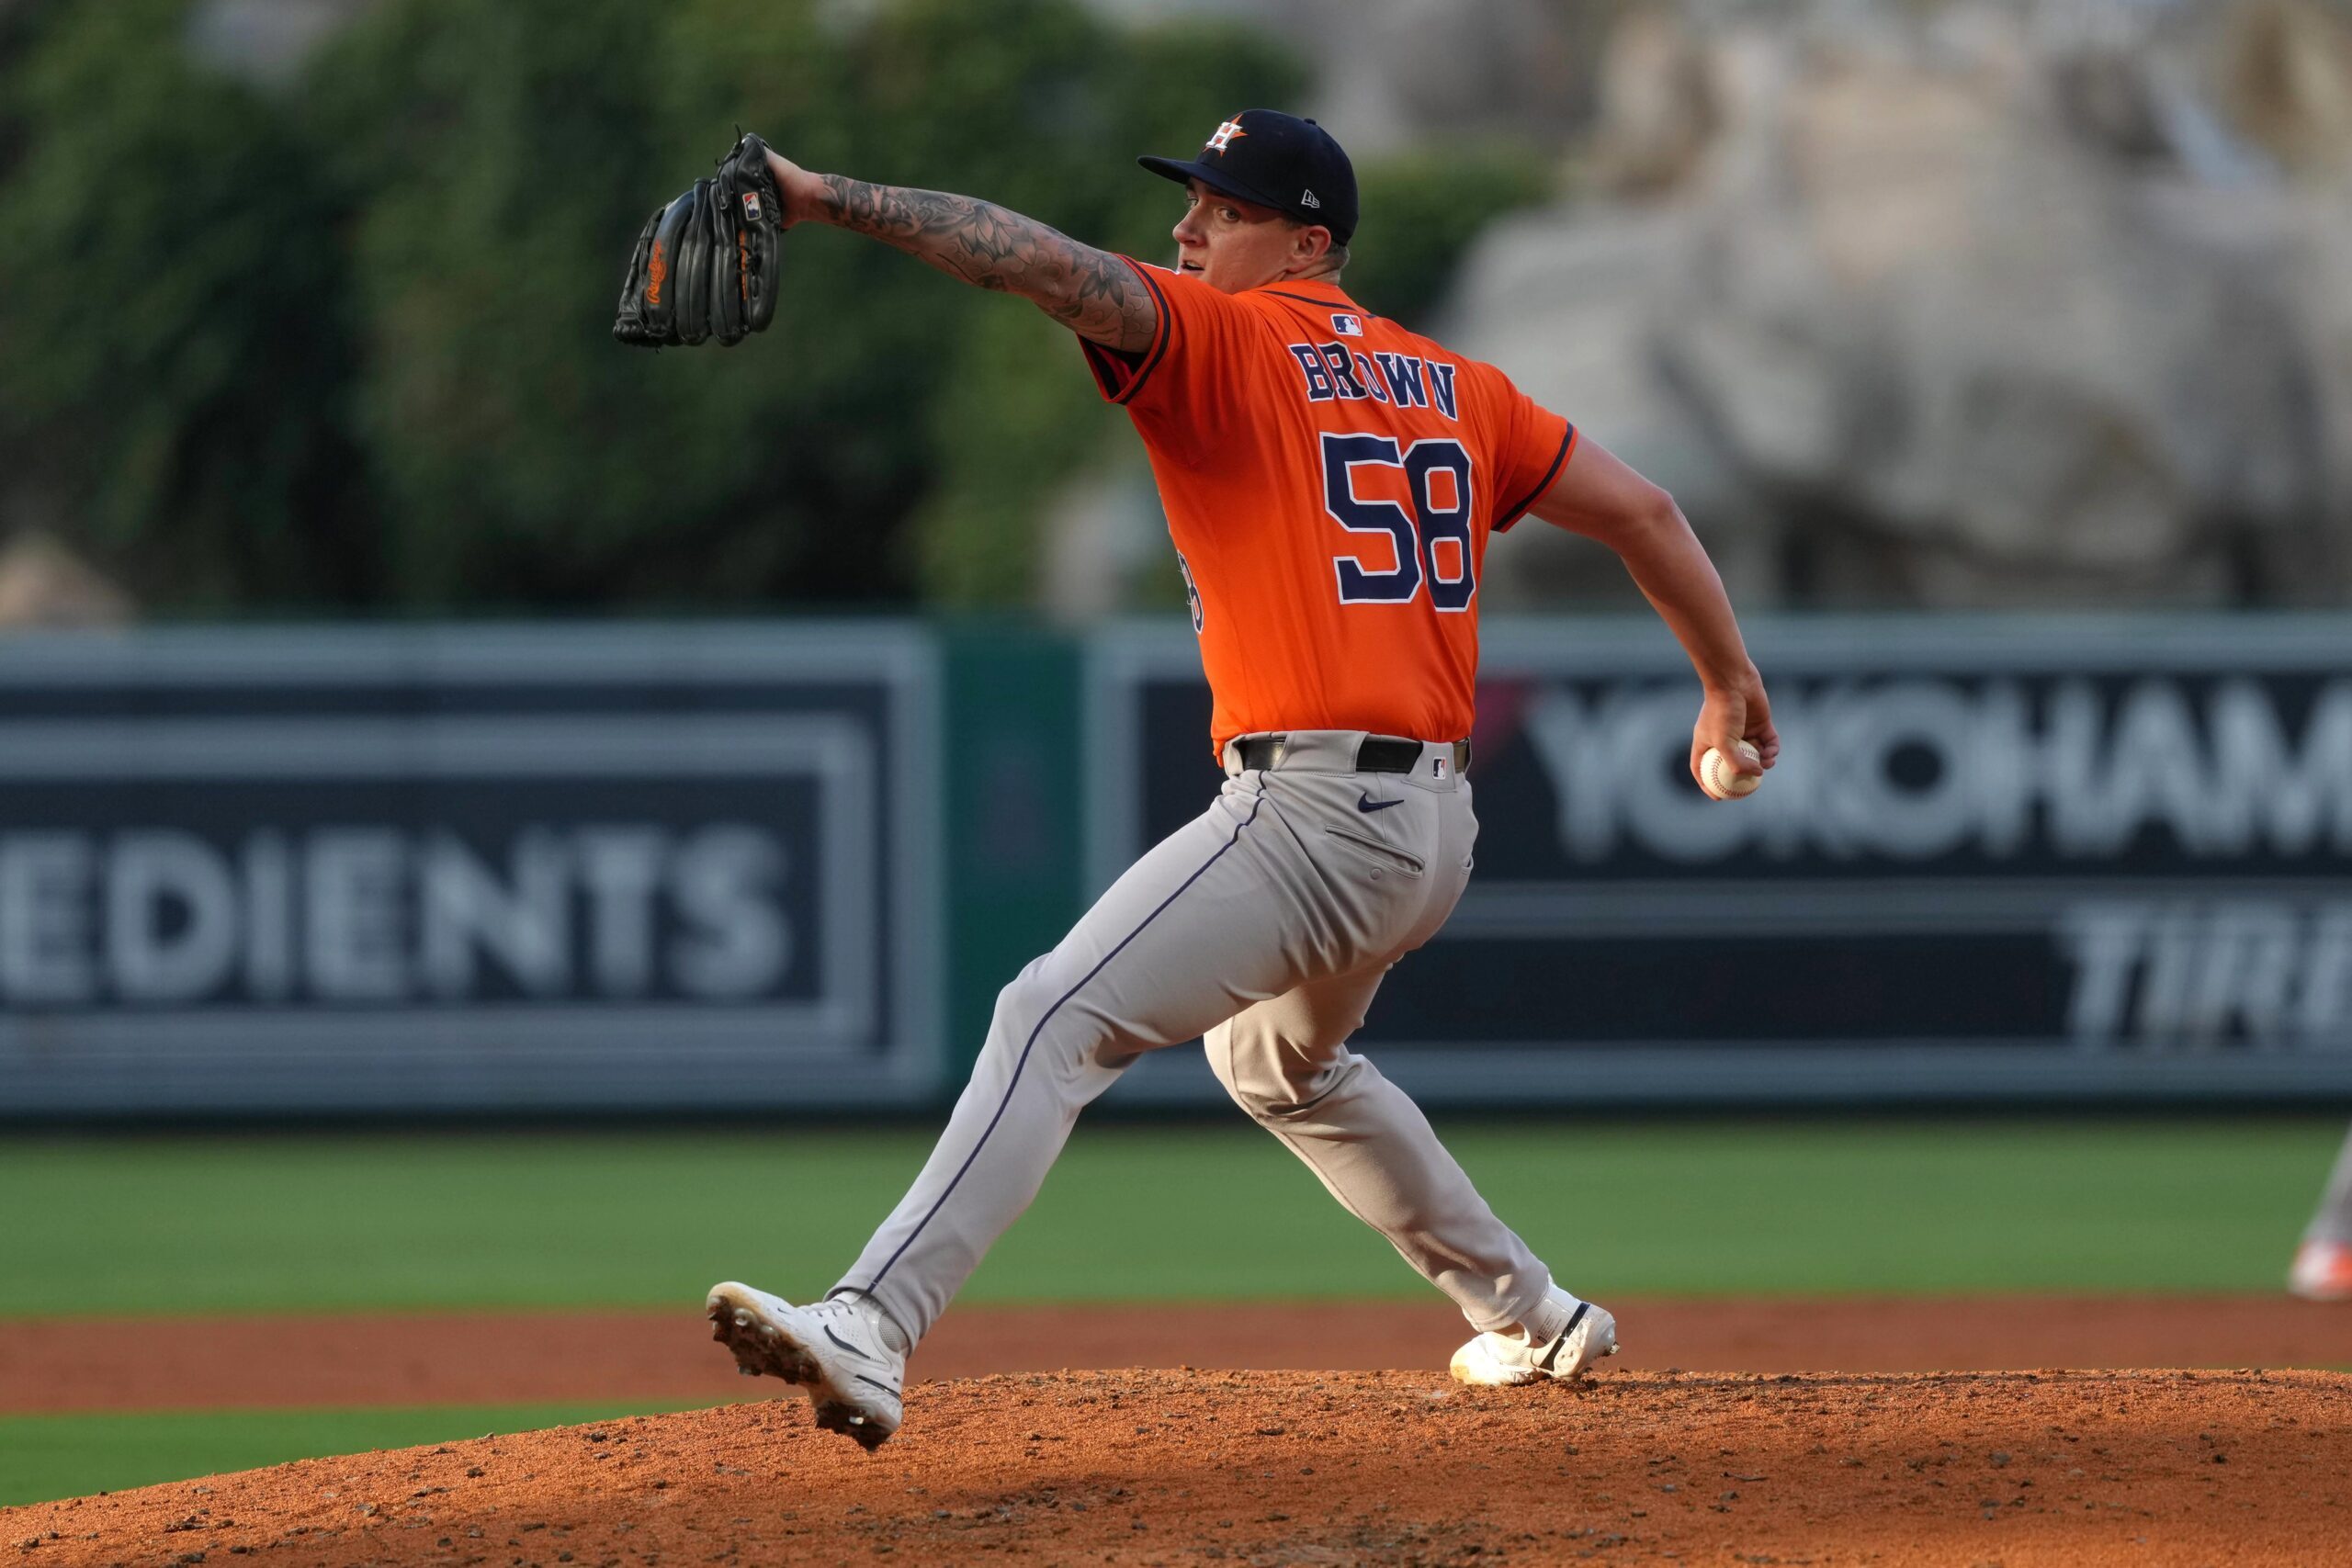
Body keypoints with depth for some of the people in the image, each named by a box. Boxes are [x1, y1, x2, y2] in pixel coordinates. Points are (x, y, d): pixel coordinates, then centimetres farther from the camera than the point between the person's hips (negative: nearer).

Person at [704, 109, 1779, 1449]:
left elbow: (1054, 268, -19)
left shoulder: (1225, 343, -3)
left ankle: (871, 1329, -35)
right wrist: (1732, 684, 30)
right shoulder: (1448, 385, 18)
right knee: (1278, 1059, 34)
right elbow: (1640, 509, 20)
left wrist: (832, 200, -23)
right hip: (1436, 827, 9)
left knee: (1055, 1023, -18)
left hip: (1311, 813, -9)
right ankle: (1531, 1318, 39)